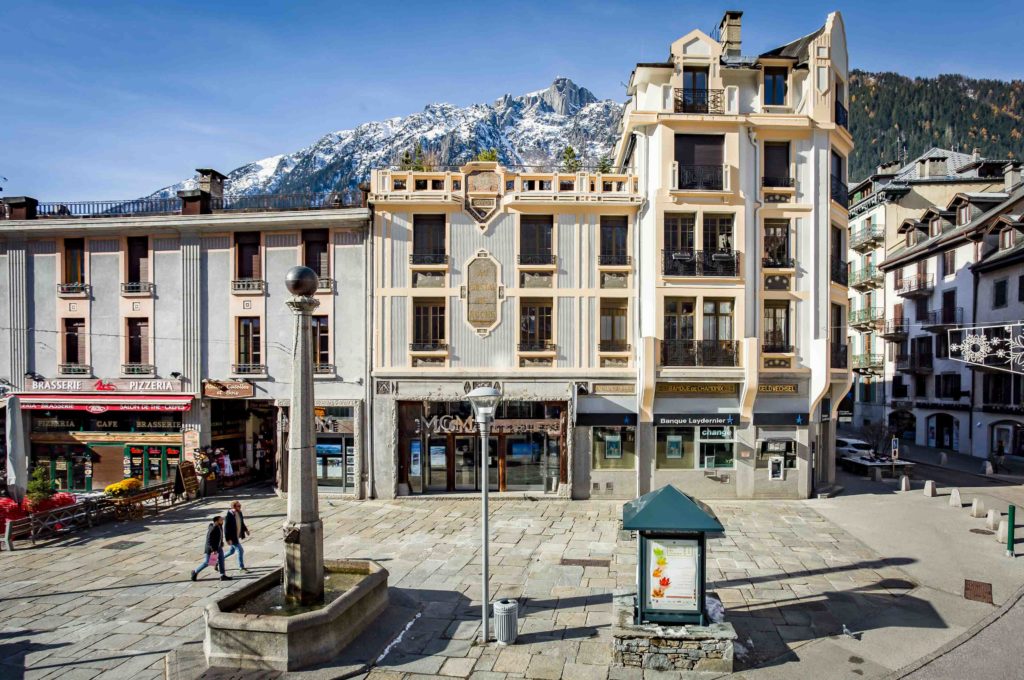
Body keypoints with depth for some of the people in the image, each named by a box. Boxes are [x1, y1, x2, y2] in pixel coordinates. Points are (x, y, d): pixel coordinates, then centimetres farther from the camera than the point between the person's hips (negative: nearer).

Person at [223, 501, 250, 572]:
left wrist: (245, 529, 6)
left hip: (237, 536, 9)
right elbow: (226, 528, -22)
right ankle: (242, 567, 10)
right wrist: (228, 539, -22)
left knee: (232, 551, 22)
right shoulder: (229, 516, -24)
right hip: (232, 537, -8)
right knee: (240, 551, -4)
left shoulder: (239, 513, 0)